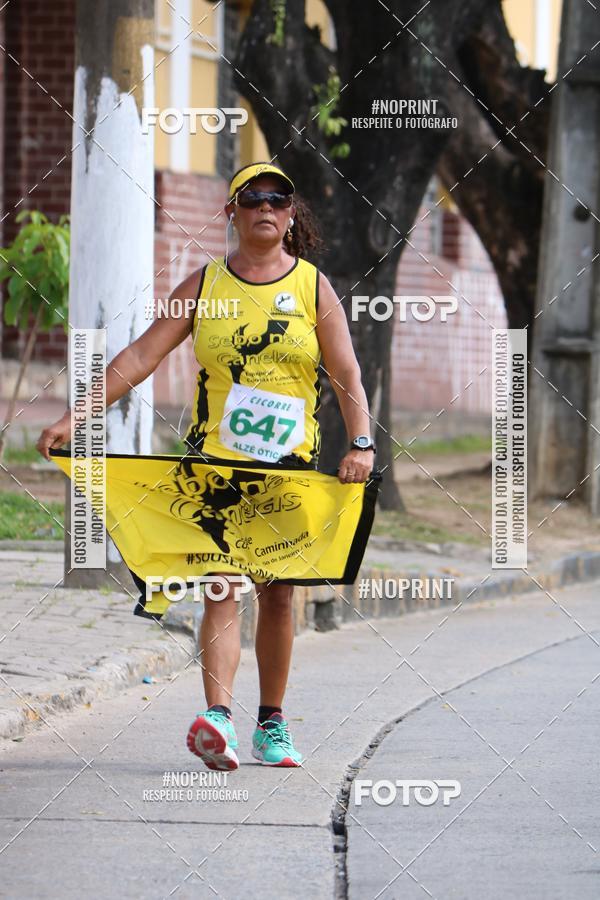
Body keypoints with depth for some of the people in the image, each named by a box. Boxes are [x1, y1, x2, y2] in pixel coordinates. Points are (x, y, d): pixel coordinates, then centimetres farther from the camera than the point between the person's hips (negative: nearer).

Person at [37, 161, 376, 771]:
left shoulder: (314, 288, 6)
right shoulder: (203, 285, 6)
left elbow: (347, 376, 1)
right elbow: (140, 357, 3)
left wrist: (360, 442, -16)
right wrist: (73, 418, -5)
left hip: (290, 468, 1)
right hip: (215, 461, -1)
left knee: (277, 594, 4)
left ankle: (272, 722, 15)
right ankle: (218, 719, -24)